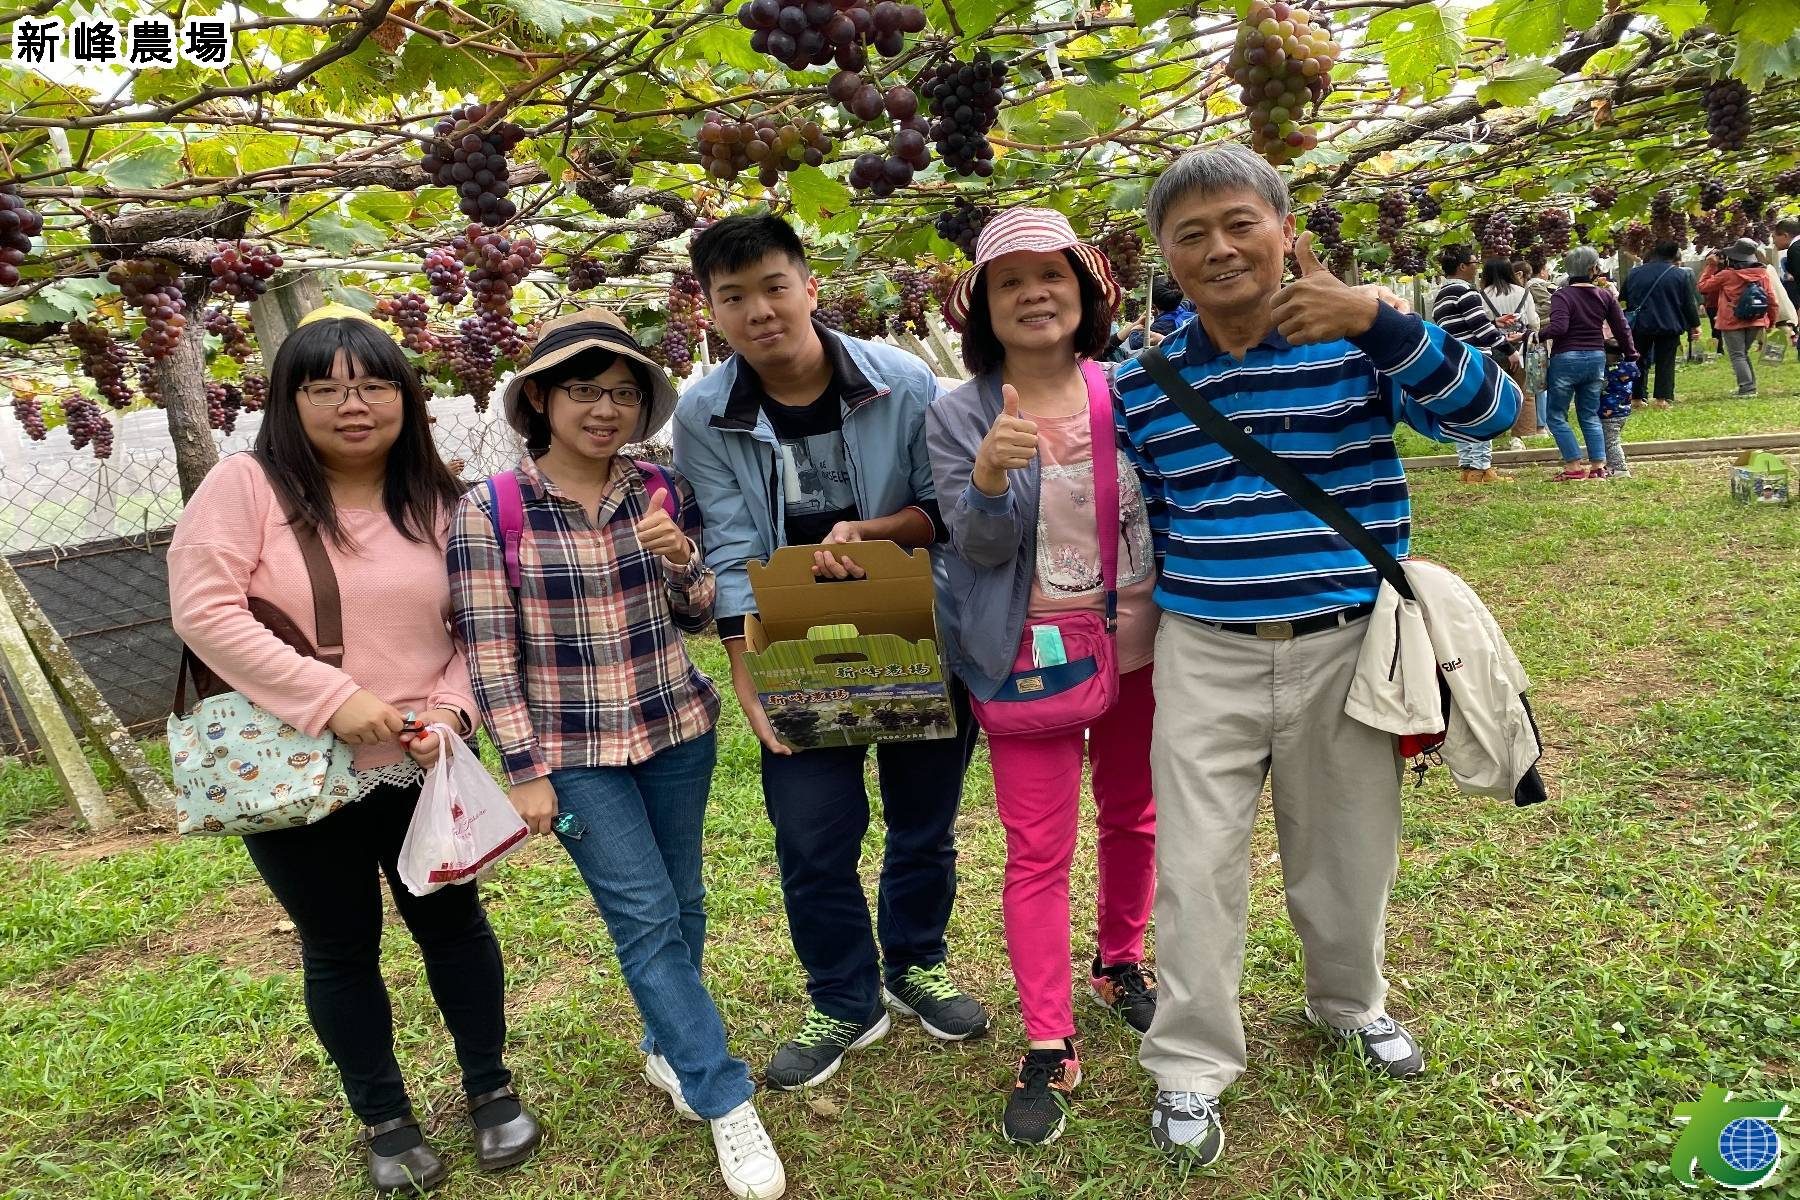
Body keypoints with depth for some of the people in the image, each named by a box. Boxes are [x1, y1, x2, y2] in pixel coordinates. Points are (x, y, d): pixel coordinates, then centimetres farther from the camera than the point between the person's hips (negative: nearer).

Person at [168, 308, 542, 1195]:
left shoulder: (434, 501, 2)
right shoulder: (245, 486, -8)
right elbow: (202, 609, -17)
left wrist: (451, 706, -12)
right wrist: (330, 697, -23)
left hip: (420, 766, 2)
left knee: (452, 923, 14)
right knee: (341, 949, 13)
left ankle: (490, 1088, 35)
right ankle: (385, 1120, 33)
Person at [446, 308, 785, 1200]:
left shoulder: (663, 491, -2)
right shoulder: (491, 512, -11)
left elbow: (698, 617, 6)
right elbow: (489, 654, -9)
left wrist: (680, 560, -15)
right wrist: (526, 772, -9)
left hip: (677, 731, 4)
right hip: (576, 752, -3)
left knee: (681, 907, 15)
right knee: (646, 919, -1)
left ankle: (668, 1047, 40)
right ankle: (726, 1101, 12)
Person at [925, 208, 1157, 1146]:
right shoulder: (958, 416, -8)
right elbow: (981, 542, -16)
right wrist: (990, 475, -36)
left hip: (1142, 645, 3)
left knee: (1132, 820, 19)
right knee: (1038, 853, 2)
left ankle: (1120, 964, 45)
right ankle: (1048, 1047, 16)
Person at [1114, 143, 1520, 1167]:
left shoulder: (1359, 343, -5)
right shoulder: (1144, 385, 2)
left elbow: (1495, 410, -17)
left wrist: (1381, 318, -27)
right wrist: (1147, 629, 11)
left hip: (1345, 648, 0)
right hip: (1204, 658, 1)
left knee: (1349, 851, 17)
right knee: (1197, 867, 4)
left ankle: (1353, 1003, 46)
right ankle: (1191, 1068, 22)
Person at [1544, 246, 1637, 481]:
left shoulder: (1562, 295, -10)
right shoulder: (1605, 295, 6)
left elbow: (1558, 327, -24)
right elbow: (1621, 328, 9)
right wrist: (1631, 356, 18)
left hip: (1566, 358, -5)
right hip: (1596, 358, 5)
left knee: (1557, 415, 4)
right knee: (1590, 416, 14)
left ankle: (1574, 467, -2)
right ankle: (1598, 466, 10)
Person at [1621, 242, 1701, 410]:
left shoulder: (1634, 274, 4)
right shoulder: (1680, 275, -3)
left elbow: (1624, 301, 10)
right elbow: (1689, 303, -1)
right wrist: (1695, 325, 9)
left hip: (1640, 325, 2)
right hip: (1669, 326, -2)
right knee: (1665, 362, 3)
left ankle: (1636, 397, 8)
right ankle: (1663, 399, -1)